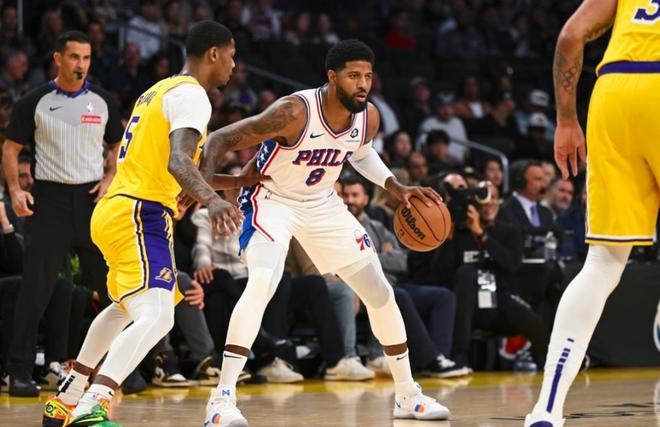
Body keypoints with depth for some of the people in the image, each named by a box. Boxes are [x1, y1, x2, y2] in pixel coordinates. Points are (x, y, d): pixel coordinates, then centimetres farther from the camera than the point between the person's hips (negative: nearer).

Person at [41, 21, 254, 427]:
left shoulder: (160, 91, 20)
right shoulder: (192, 94, -10)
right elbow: (178, 162, -27)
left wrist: (235, 181, 35)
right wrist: (211, 200, -44)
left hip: (114, 211, 10)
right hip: (139, 215, -10)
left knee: (126, 306, 32)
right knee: (156, 317, -24)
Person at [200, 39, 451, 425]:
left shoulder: (369, 118, -13)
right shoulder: (295, 112, -32)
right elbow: (222, 139, -30)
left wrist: (396, 187, 2)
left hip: (323, 205, 6)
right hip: (272, 201, -6)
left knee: (380, 292, 8)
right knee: (262, 284, -32)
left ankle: (408, 395, 25)